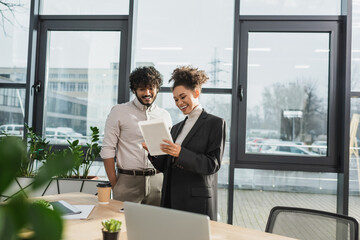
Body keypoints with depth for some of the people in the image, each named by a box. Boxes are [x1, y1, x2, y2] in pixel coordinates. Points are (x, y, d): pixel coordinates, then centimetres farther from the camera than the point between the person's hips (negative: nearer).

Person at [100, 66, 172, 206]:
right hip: (128, 181, -2)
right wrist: (114, 184, -7)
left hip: (157, 182, 3)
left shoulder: (165, 116, 11)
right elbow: (108, 149, -1)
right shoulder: (119, 112, 2)